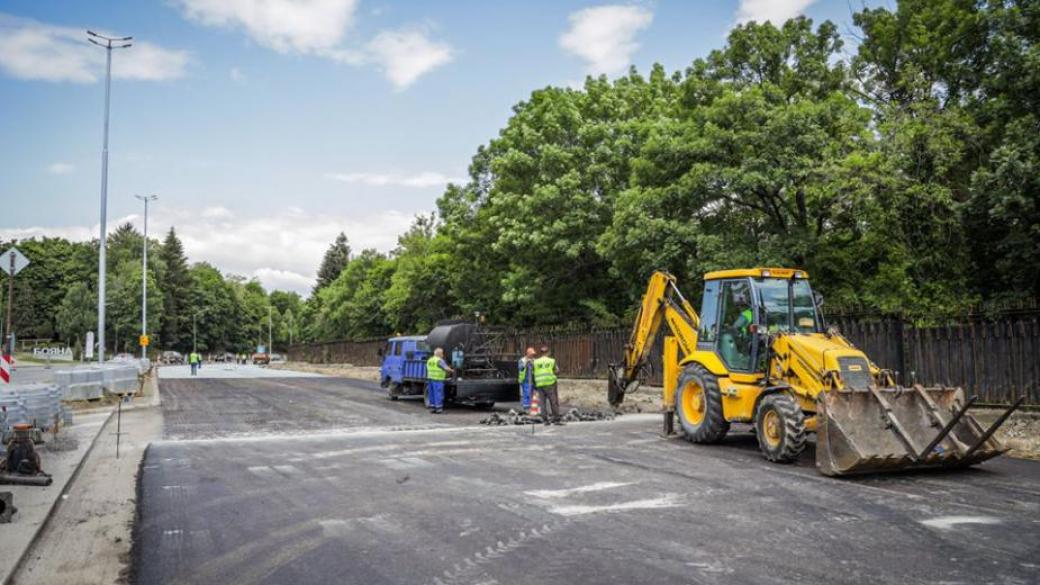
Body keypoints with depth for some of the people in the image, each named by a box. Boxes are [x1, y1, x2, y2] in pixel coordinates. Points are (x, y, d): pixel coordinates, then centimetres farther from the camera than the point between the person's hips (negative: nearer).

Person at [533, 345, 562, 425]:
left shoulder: (536, 362, 4)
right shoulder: (552, 361, -2)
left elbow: (533, 373, 5)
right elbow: (557, 372, 3)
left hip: (540, 385, 3)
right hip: (550, 383, -3)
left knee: (543, 402, 7)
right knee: (554, 402, 2)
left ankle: (545, 420, 4)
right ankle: (556, 419, 2)